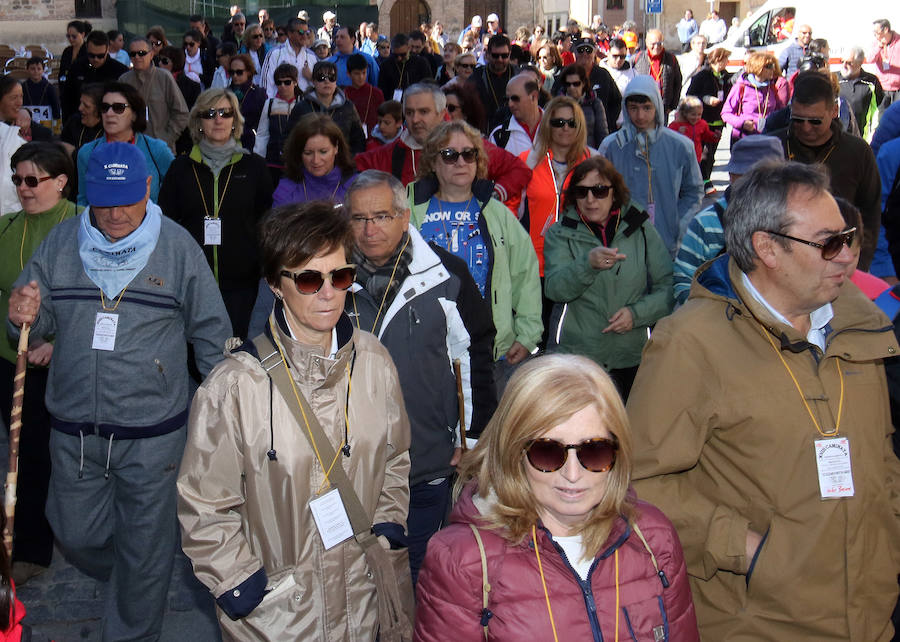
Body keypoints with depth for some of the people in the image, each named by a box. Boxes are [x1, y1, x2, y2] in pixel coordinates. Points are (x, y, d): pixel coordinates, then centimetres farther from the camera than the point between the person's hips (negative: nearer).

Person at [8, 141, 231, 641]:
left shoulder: (178, 246, -4)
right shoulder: (61, 242, 2)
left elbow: (210, 333, 3)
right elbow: (39, 323, 10)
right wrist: (24, 319, -14)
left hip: (153, 435, -3)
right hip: (73, 433, 3)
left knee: (146, 549, 9)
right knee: (76, 536, 16)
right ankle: (124, 580, 48)